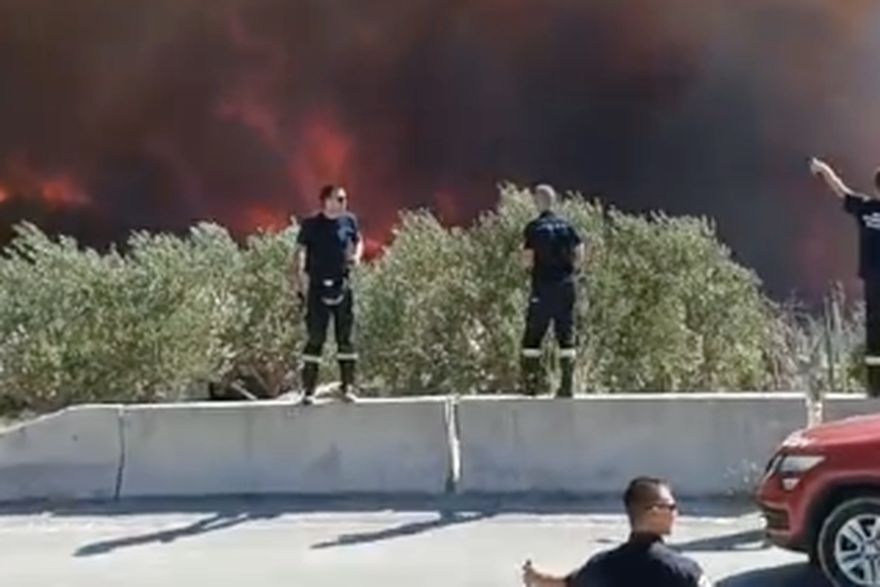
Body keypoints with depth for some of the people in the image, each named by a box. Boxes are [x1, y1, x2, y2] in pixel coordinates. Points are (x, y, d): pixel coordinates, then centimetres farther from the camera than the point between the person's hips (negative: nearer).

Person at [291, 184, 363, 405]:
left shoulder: (349, 220, 4)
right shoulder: (311, 224, -5)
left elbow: (358, 241, 21)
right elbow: (299, 253, -2)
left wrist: (357, 255, -1)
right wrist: (300, 283, -10)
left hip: (342, 286, 3)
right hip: (318, 288, -3)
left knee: (346, 337, 5)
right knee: (315, 339, -2)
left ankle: (347, 387, 13)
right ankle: (308, 389, 4)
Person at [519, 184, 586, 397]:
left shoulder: (534, 227, -6)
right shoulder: (566, 225, 7)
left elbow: (527, 260, -11)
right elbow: (580, 255, 3)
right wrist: (567, 271, 13)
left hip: (542, 286, -4)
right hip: (566, 286, 4)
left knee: (532, 336, 6)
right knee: (566, 336, 7)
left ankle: (530, 384, 4)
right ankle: (567, 385, 5)